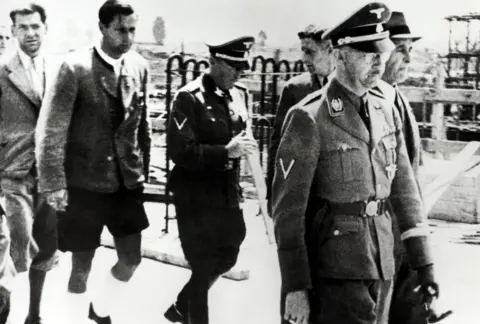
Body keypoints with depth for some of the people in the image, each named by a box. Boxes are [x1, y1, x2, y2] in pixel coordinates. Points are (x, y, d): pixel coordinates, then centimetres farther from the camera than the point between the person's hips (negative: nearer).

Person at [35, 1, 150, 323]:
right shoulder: (75, 67, -14)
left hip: (127, 181, 5)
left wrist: (143, 171, 12)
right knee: (82, 266, 7)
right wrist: (54, 183, -16)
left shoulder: (140, 66, 2)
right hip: (84, 183, -5)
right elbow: (50, 129, -14)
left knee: (131, 260, 10)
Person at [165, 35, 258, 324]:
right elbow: (180, 150, -21)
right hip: (197, 196, -7)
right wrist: (226, 151, -27)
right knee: (204, 265, 3)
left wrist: (245, 145, 2)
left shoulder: (240, 94, 6)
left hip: (228, 194, 7)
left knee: (226, 258, 19)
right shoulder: (189, 97, -15)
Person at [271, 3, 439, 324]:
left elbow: (405, 188, 10)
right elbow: (288, 206, -14)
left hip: (383, 263, 7)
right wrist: (296, 287, -15)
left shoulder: (387, 111, 6)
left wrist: (424, 262, 8)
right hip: (336, 270, -6)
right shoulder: (309, 119, -14)